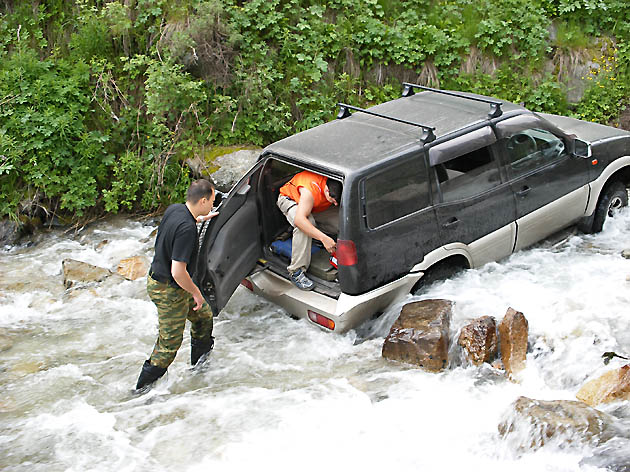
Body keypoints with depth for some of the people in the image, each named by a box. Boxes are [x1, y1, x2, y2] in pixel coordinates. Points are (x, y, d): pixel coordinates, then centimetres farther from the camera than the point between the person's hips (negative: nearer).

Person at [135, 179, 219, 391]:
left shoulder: (174, 209, -3)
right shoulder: (186, 229, -31)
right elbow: (178, 271, -32)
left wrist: (200, 218, 35)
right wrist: (196, 293, -17)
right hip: (168, 291, -10)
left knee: (204, 316, 23)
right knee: (169, 343, 3)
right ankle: (144, 388, 15)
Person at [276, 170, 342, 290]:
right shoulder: (311, 190, -43)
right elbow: (299, 219, -50)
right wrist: (323, 238, -57)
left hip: (318, 206, 6)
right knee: (305, 224, -38)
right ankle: (296, 271, -33)